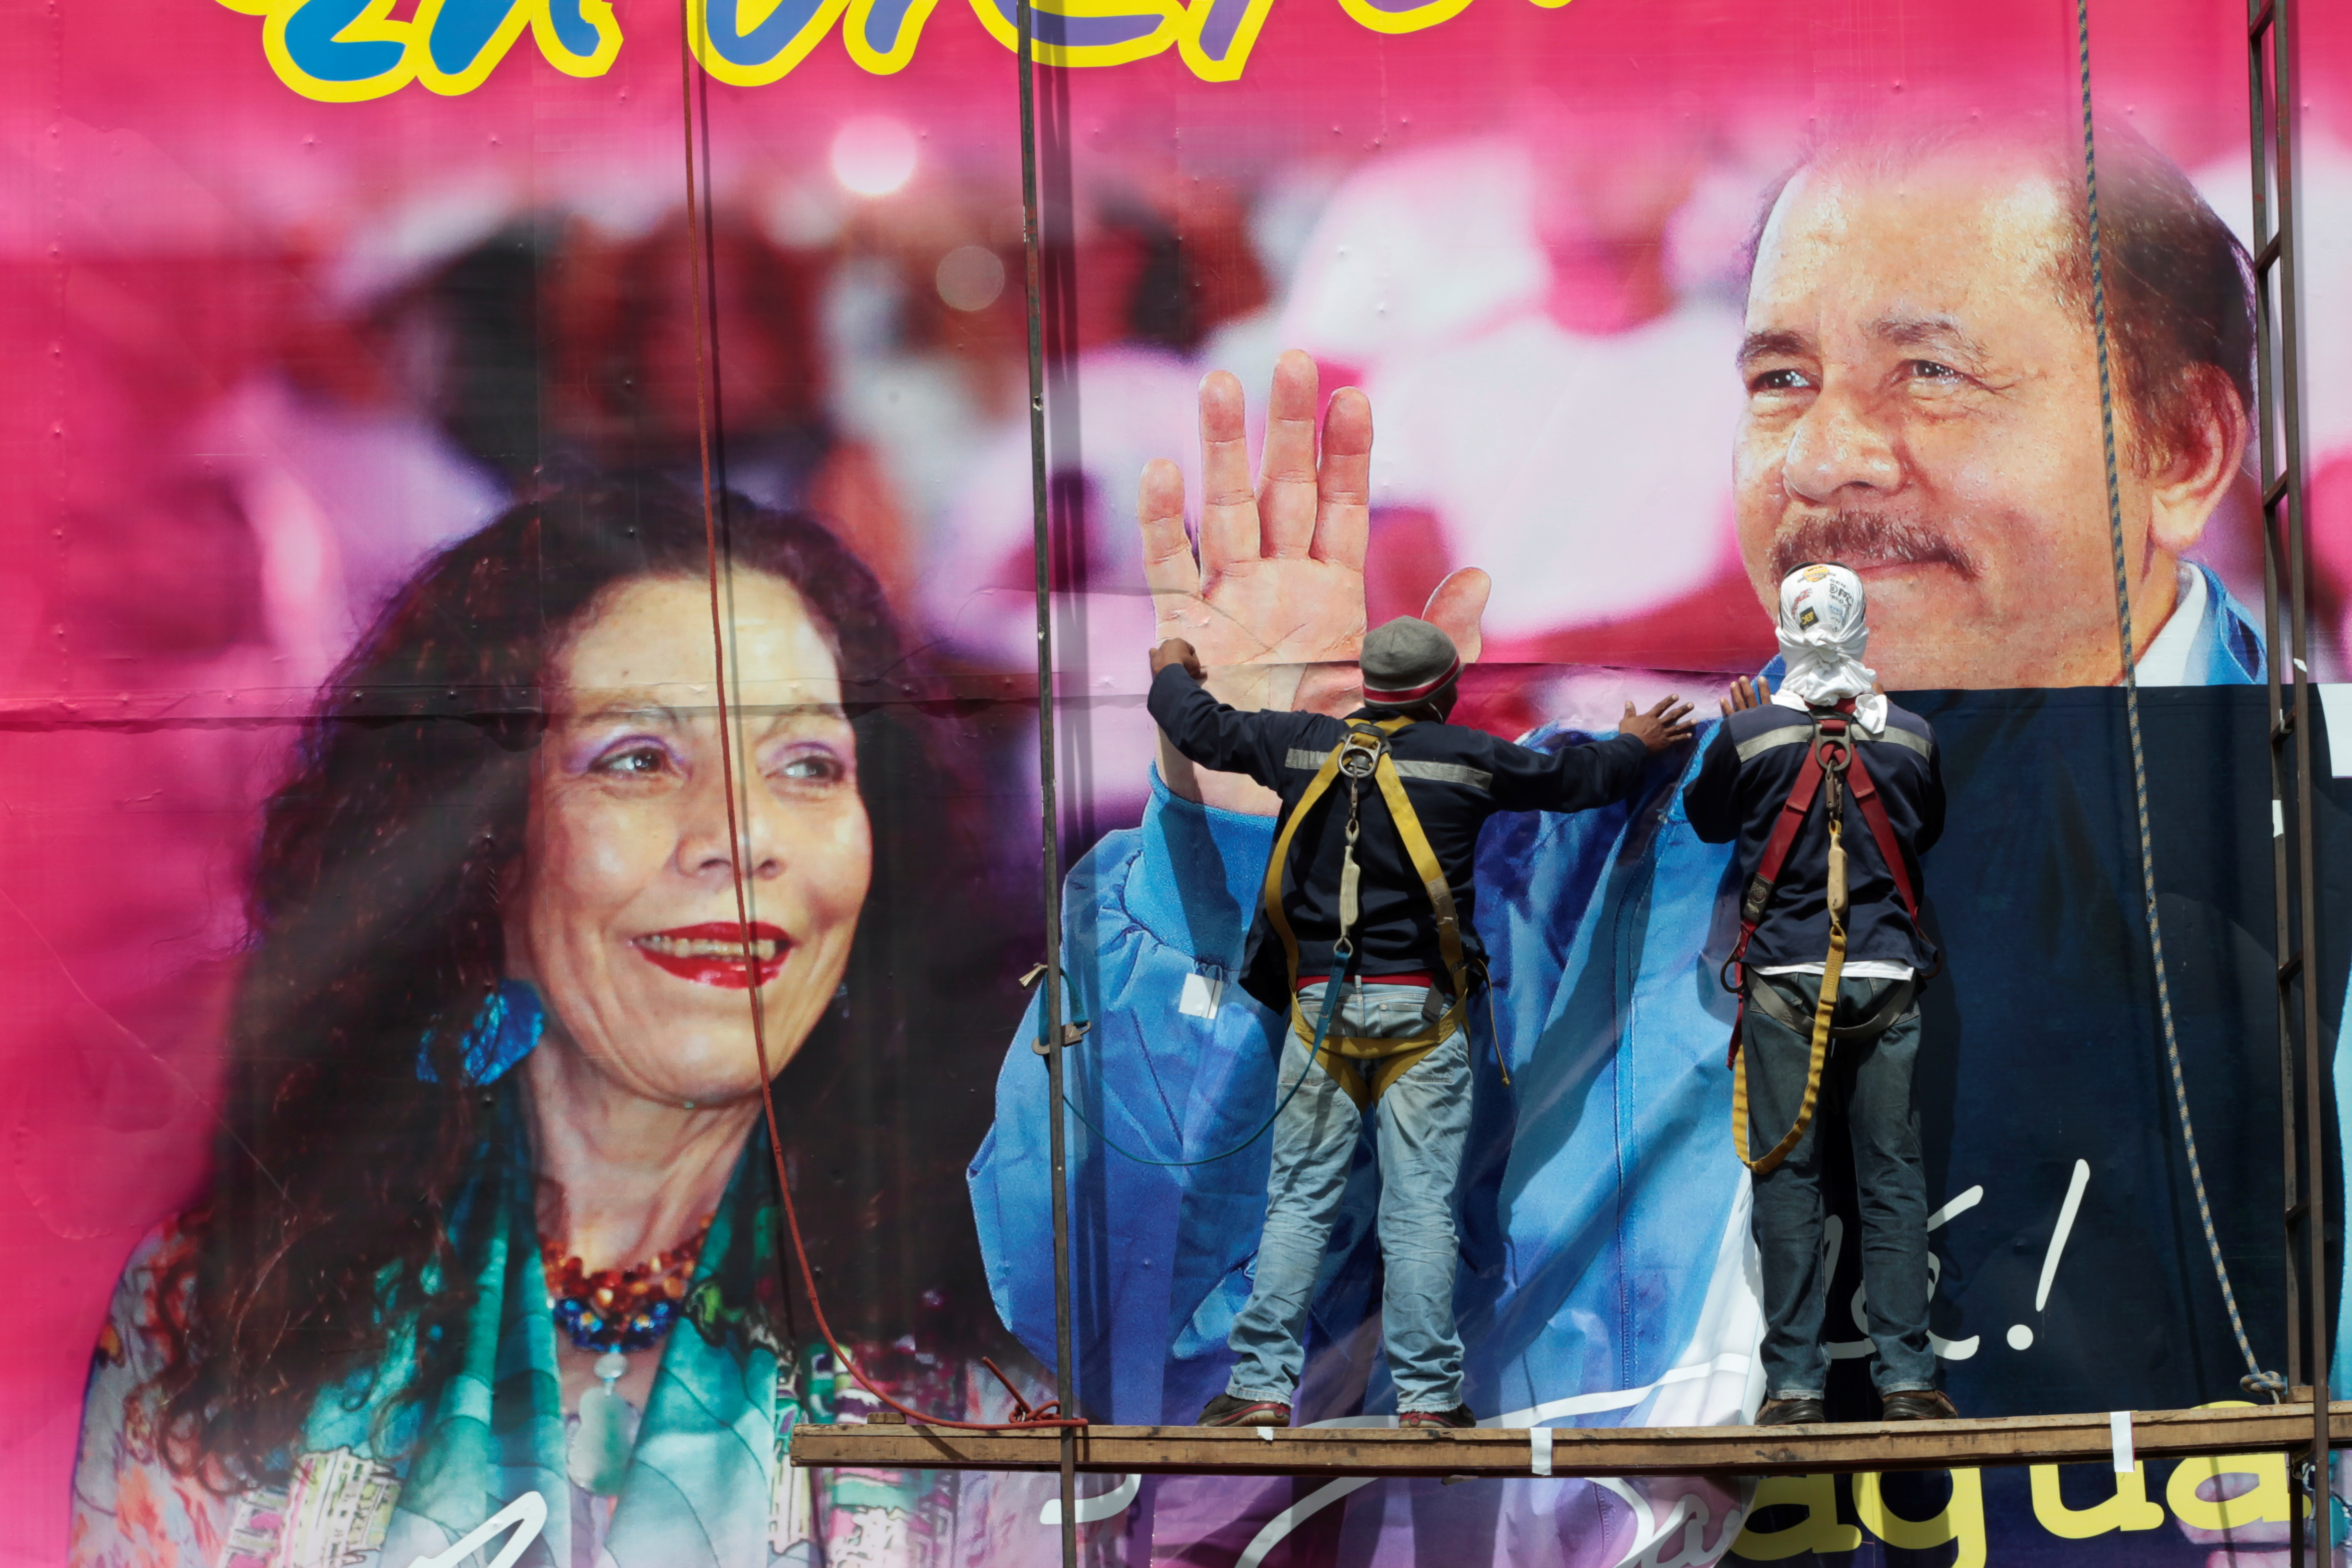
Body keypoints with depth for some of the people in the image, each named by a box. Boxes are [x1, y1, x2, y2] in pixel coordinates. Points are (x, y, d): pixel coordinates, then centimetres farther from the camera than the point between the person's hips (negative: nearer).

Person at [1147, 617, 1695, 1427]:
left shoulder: (1303, 745, 4)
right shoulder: (1468, 757, 0)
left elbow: (1203, 730, 19)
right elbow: (1570, 777, 16)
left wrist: (1172, 676, 42)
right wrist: (1636, 745, 37)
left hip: (1320, 1003, 2)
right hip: (1420, 1010, -2)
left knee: (1298, 1199, 4)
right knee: (1420, 1208, -1)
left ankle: (1263, 1385, -1)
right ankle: (1426, 1396, -2)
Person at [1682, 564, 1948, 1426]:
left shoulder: (1749, 733, -5)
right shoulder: (1910, 735, 1)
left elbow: (1705, 819, 13)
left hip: (1786, 981, -1)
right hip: (1886, 978, 1)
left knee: (1787, 1176, 1)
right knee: (1893, 1178, 3)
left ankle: (1794, 1383, -1)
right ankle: (1906, 1376, 0)